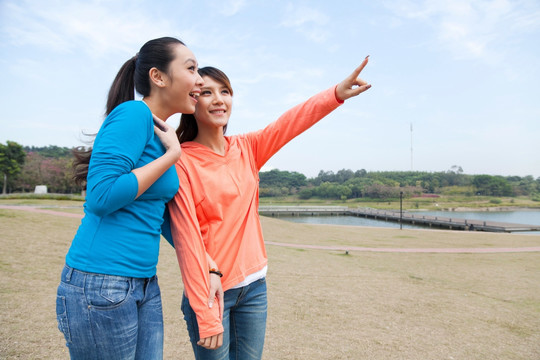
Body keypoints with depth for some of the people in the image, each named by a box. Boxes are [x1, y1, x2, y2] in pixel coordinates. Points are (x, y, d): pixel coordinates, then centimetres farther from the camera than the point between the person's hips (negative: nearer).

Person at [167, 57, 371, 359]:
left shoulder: (246, 150, 4)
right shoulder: (182, 162, -12)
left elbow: (292, 122, -6)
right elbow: (188, 241, -16)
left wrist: (337, 93, -23)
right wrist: (205, 317, -17)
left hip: (255, 285, 5)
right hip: (210, 290, -5)